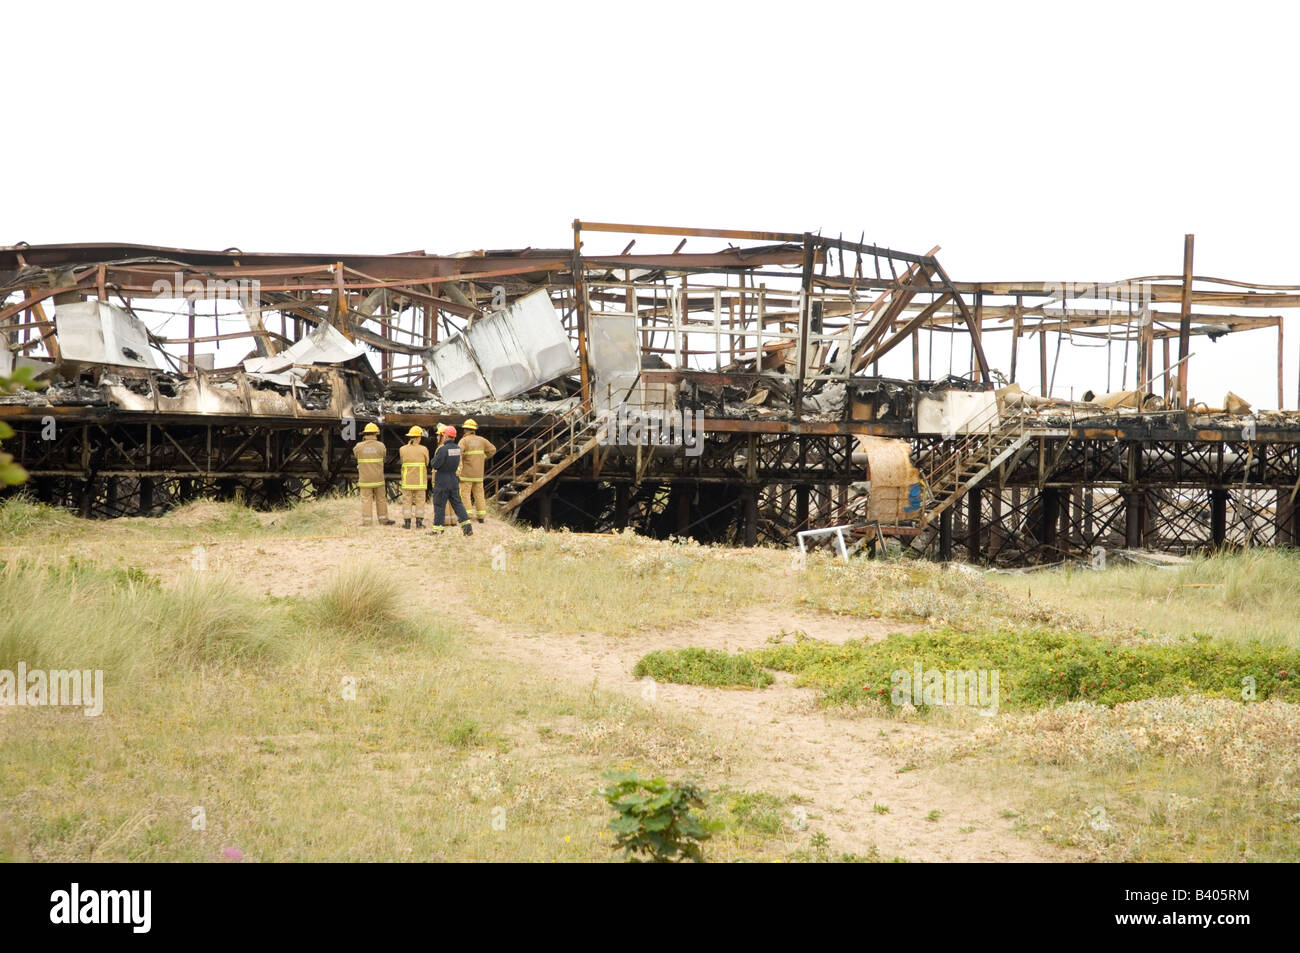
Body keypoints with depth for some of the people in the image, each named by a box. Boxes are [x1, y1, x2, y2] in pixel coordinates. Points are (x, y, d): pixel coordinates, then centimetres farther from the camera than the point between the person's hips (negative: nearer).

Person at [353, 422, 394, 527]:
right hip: (378, 478, 0)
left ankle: (366, 521, 1)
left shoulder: (359, 446, -7)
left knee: (366, 499, 3)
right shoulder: (380, 445, -6)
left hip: (365, 478, 0)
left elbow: (354, 453, 14)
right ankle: (383, 520, 21)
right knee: (381, 499, 12)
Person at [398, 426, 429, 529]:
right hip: (420, 480, -1)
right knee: (419, 501, 6)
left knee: (407, 501, 6)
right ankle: (419, 522, 4)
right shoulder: (423, 449, -8)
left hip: (407, 480, 1)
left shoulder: (403, 449, -5)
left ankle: (407, 522, 3)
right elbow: (426, 463, 2)